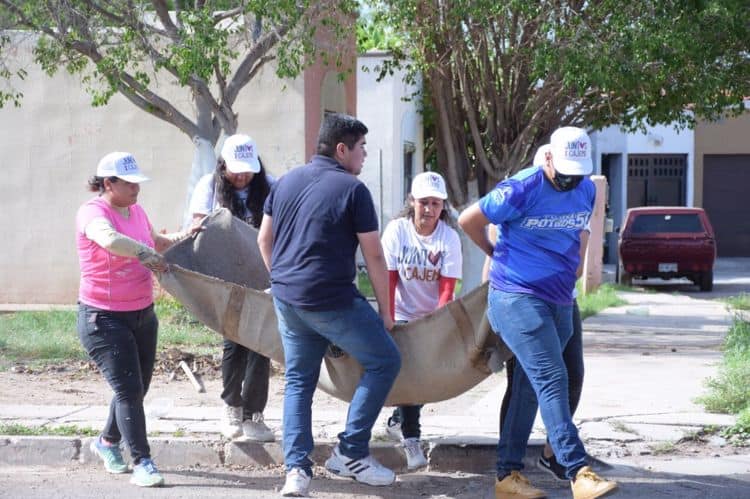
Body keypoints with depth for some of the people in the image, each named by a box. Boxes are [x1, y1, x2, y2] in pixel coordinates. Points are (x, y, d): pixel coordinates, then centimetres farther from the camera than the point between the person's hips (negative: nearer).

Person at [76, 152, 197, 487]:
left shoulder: (136, 211, 8)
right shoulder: (92, 213, -16)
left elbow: (155, 242, 28)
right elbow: (110, 239, -40)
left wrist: (182, 237, 12)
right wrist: (147, 254, -28)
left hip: (142, 314, 8)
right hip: (104, 318, -8)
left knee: (137, 388, 15)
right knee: (128, 389, -10)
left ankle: (107, 441, 38)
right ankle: (142, 463, -5)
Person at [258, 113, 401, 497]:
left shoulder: (286, 182, 11)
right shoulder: (352, 190, -8)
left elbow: (264, 240, 16)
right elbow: (374, 256, -7)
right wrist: (385, 310, 1)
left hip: (286, 299, 7)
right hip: (331, 301, -7)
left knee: (299, 381, 15)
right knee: (385, 361, 7)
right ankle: (350, 453, 7)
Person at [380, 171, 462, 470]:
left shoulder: (449, 238, -13)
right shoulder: (397, 230, -13)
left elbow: (447, 287, -16)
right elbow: (389, 280, -12)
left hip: (434, 316, 1)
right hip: (403, 314, -1)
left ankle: (397, 421, 29)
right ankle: (411, 440, -13)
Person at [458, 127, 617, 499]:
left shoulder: (587, 191, 8)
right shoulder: (522, 189, -13)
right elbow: (468, 220, -5)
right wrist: (496, 253, 9)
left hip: (560, 302, 7)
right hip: (517, 297, -7)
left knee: (529, 387, 9)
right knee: (552, 380, -15)